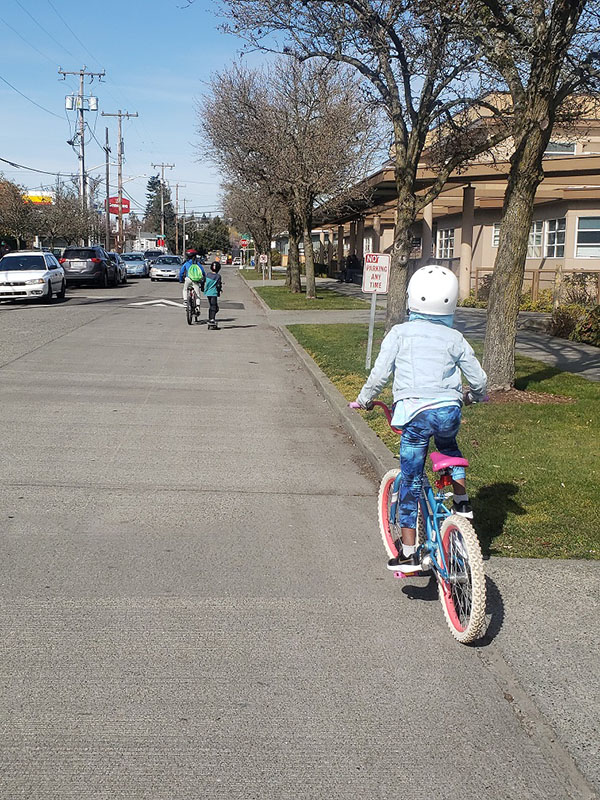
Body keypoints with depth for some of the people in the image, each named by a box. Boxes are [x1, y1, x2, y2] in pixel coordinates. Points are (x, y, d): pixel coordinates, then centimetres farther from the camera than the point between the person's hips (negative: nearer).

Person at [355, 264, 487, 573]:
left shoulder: (400, 333, 1)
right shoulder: (455, 338, 9)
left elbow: (380, 373, -1)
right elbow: (478, 378, 14)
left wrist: (364, 398, 17)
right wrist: (477, 395, 36)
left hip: (415, 413, -3)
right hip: (449, 410, 3)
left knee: (410, 482, 4)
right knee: (449, 446, 38)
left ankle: (408, 552, 5)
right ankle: (462, 502, 36)